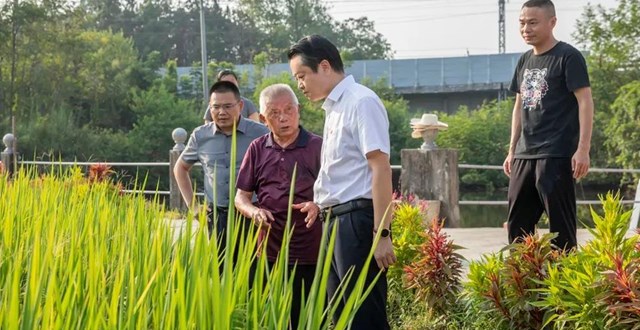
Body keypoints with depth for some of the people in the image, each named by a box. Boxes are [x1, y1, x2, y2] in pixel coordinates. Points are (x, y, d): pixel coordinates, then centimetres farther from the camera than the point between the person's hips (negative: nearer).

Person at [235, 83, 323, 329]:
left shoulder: (317, 146, 0)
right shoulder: (257, 149, 9)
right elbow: (241, 198, 10)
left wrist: (319, 206, -21)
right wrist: (254, 212, -12)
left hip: (311, 252, -2)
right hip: (269, 252, 3)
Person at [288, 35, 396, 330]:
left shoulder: (361, 102, -11)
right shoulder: (334, 107, 15)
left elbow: (380, 168, -17)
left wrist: (381, 234, -21)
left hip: (357, 219, -10)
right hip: (336, 221, 10)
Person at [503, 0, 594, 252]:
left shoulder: (568, 57, -6)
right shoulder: (525, 61, 15)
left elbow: (585, 102, -10)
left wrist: (583, 149, -17)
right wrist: (512, 150, 18)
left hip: (557, 155, -7)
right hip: (524, 156, 7)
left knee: (560, 223, -4)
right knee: (517, 225, 8)